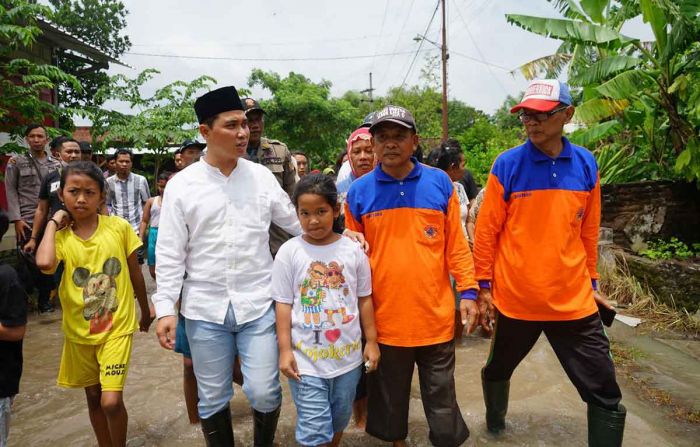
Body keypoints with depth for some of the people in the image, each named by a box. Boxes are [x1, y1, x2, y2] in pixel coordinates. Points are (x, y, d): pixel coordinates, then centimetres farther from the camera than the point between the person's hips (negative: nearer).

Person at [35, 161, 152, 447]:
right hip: (79, 331, 2)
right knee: (93, 398, 18)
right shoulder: (61, 236, -8)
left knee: (111, 401, -9)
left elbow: (135, 274, 2)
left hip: (117, 327, -2)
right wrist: (53, 223, -17)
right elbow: (44, 263, -32)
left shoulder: (119, 227, -10)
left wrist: (146, 313, 10)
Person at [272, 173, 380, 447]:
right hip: (306, 360, -2)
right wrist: (285, 349, -7)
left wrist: (371, 341, 5)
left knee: (338, 421, 22)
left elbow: (364, 299, 4)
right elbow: (283, 303, -4)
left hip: (348, 356, 3)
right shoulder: (289, 252, -7)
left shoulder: (353, 250, -3)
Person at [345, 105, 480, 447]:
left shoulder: (440, 183, 0)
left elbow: (456, 244, 3)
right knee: (390, 396, 19)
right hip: (384, 319, 1)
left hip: (436, 316, 0)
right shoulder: (358, 192, -1)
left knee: (441, 396, 15)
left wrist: (467, 291, -2)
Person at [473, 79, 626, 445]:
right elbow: (486, 230, -6)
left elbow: (589, 232, 9)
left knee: (606, 395, 5)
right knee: (498, 370, 21)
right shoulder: (507, 165, -9)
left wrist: (591, 282, 13)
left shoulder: (586, 165, 1)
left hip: (574, 301, 2)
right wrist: (484, 285, -4)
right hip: (514, 299, -1)